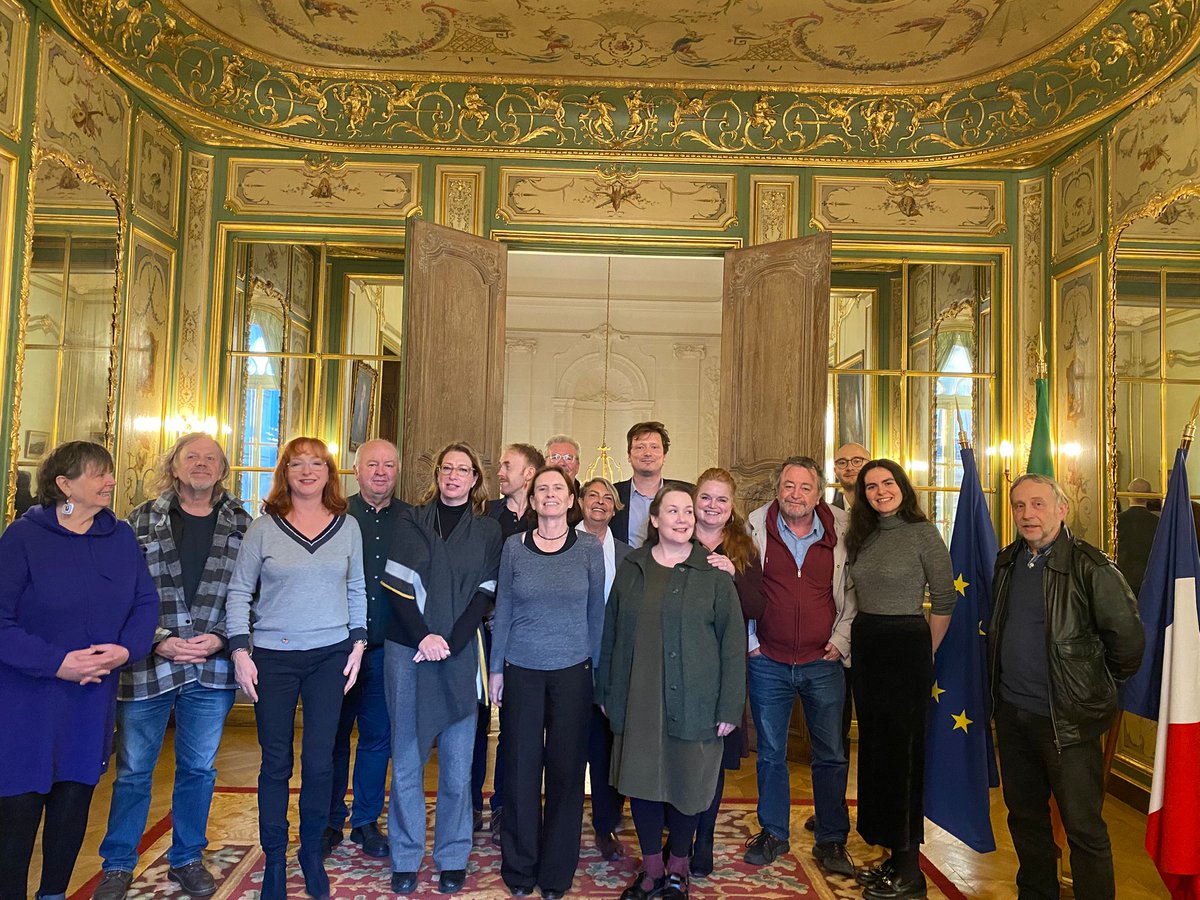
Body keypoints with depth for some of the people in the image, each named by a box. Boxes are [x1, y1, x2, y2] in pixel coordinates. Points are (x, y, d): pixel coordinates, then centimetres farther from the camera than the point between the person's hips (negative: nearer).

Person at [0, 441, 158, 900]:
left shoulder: (120, 536, 2)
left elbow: (147, 601, 4)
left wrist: (127, 648, -14)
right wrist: (56, 663, -21)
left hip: (94, 696, 4)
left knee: (75, 798, 14)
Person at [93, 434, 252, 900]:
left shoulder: (242, 525, 4)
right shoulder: (142, 521, 2)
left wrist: (222, 638, -10)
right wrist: (158, 640, -12)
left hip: (213, 668, 1)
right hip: (148, 665, -1)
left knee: (198, 768, 13)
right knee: (134, 769, 10)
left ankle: (187, 859, 30)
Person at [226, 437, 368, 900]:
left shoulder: (347, 526, 5)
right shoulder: (263, 527, -1)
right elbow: (239, 592, 1)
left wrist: (357, 642, 4)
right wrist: (239, 652, -6)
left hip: (330, 656, 1)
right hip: (273, 657, -1)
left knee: (319, 761, 4)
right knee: (276, 763, 7)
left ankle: (312, 852, 26)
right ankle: (274, 859, 24)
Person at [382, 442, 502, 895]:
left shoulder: (487, 530, 6)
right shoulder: (412, 522, 7)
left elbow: (484, 594, 1)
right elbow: (397, 584, 0)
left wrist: (450, 643, -10)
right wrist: (424, 637, -12)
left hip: (460, 653, 0)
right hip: (407, 649, 0)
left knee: (457, 763, 4)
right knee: (406, 759, 6)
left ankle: (453, 858, 19)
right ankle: (405, 858, 19)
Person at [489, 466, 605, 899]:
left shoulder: (589, 548, -1)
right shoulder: (514, 546, 0)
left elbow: (596, 612, 4)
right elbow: (503, 610, 4)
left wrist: (598, 669, 3)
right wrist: (496, 668, 3)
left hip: (572, 672, 0)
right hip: (521, 670, 0)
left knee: (566, 768, 8)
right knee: (521, 768, 8)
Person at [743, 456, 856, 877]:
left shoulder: (842, 531, -3)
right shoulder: (755, 527, -5)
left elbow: (853, 590, 6)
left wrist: (841, 640, 0)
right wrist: (748, 640, 1)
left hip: (822, 663, 0)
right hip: (768, 663, 0)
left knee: (831, 756, 9)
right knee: (770, 754, 12)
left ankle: (831, 841, 25)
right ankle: (773, 834, 29)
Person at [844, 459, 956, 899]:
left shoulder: (923, 533, -9)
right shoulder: (862, 536, 10)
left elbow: (944, 600, -5)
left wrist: (926, 654, -1)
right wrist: (854, 640, 6)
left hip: (906, 647, -7)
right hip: (864, 644, 7)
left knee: (902, 750, 1)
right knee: (873, 746, 12)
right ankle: (893, 854, 26)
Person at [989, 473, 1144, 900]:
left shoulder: (1091, 567, -15)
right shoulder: (1008, 561, 6)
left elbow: (1129, 638, -11)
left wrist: (1098, 688, 0)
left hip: (1066, 720, -7)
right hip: (1011, 712, 7)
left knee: (1083, 827, 4)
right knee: (1024, 815, 20)